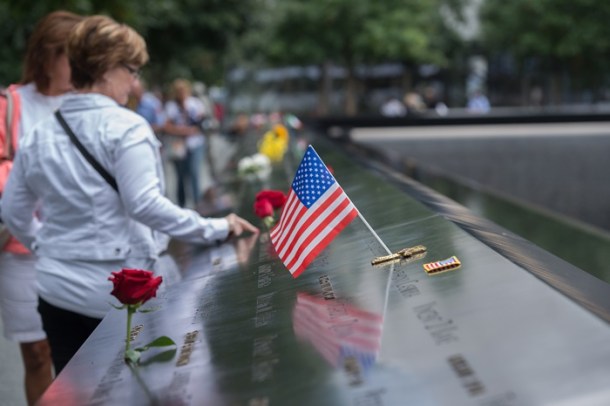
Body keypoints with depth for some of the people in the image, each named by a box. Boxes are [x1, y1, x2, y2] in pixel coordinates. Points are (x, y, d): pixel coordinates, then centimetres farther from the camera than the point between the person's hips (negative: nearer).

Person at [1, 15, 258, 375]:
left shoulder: (38, 134, 7)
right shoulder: (124, 127, -13)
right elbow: (144, 203, -22)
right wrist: (215, 229, -15)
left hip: (57, 288, 6)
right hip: (117, 291, -5)